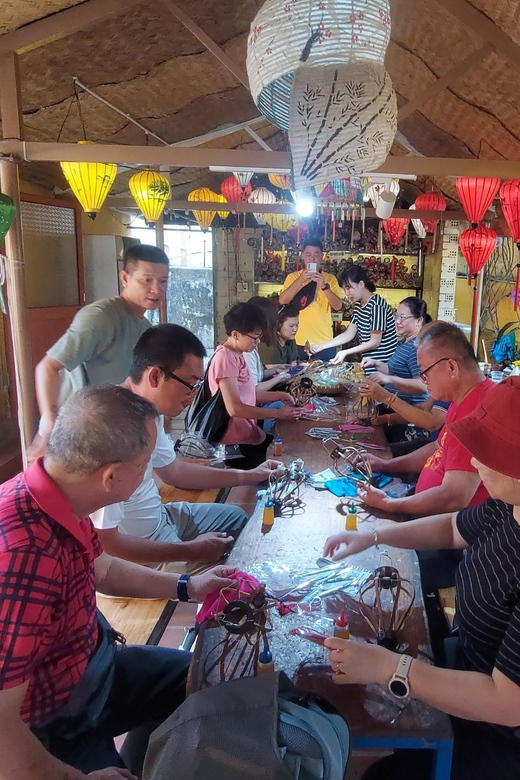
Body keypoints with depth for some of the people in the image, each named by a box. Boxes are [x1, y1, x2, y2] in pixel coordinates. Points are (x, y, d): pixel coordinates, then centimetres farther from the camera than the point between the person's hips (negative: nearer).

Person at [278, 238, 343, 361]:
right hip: (298, 342, 0)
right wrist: (301, 280, -18)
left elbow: (338, 306, -6)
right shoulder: (293, 277, 5)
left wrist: (324, 286, -19)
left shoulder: (330, 278, 5)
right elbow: (282, 301, -10)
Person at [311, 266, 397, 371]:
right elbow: (348, 334, 10)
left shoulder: (377, 305, -18)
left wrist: (345, 352, -22)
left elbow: (375, 342, -18)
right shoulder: (358, 304, 9)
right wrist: (321, 346, 1)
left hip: (383, 365, -7)